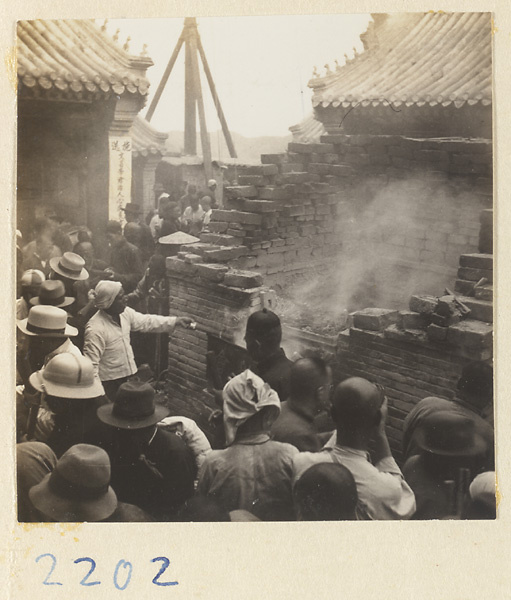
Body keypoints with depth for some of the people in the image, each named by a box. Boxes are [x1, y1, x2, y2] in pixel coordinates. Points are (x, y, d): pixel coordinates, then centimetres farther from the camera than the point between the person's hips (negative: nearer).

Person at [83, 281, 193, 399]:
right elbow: (91, 364, -24)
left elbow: (146, 322, 8)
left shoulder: (125, 313, -3)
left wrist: (175, 321, 2)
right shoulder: (95, 329, -26)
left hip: (127, 376, 8)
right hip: (108, 383, -7)